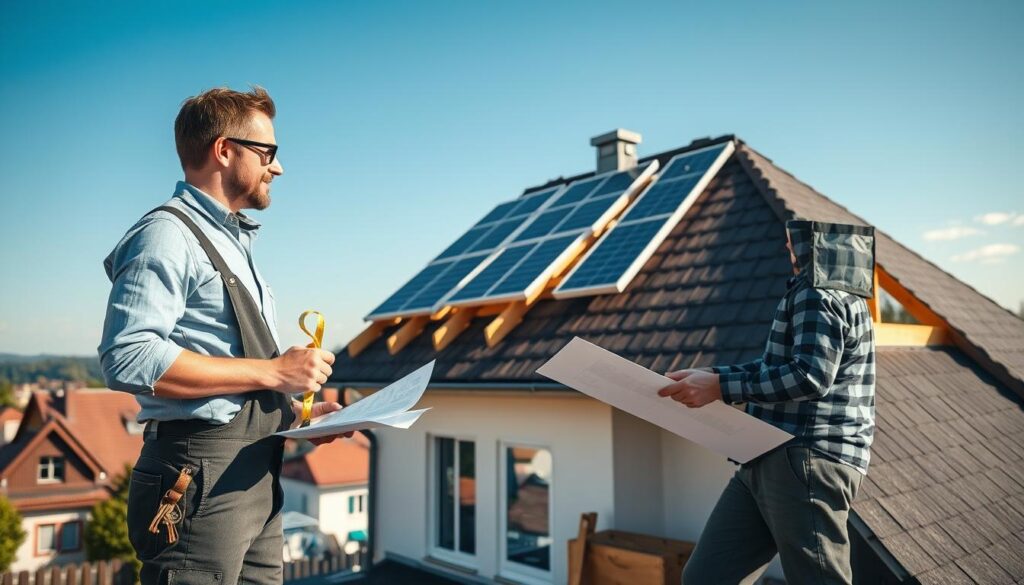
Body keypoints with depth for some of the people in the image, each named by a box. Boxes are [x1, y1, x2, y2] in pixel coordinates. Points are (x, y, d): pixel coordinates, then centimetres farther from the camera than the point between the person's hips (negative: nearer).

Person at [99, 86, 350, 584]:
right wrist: (271, 371, -19)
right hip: (200, 474, -9)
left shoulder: (233, 241, 21)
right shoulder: (167, 234, -9)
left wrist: (293, 410, 9)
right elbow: (127, 359, -23)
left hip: (257, 477, 9)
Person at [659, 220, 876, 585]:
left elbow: (811, 374, -24)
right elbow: (775, 366, 27)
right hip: (771, 460, 10)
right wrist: (711, 376, 16)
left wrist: (721, 387, -21)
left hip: (807, 462, -10)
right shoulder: (830, 294, 22)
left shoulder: (820, 296, -11)